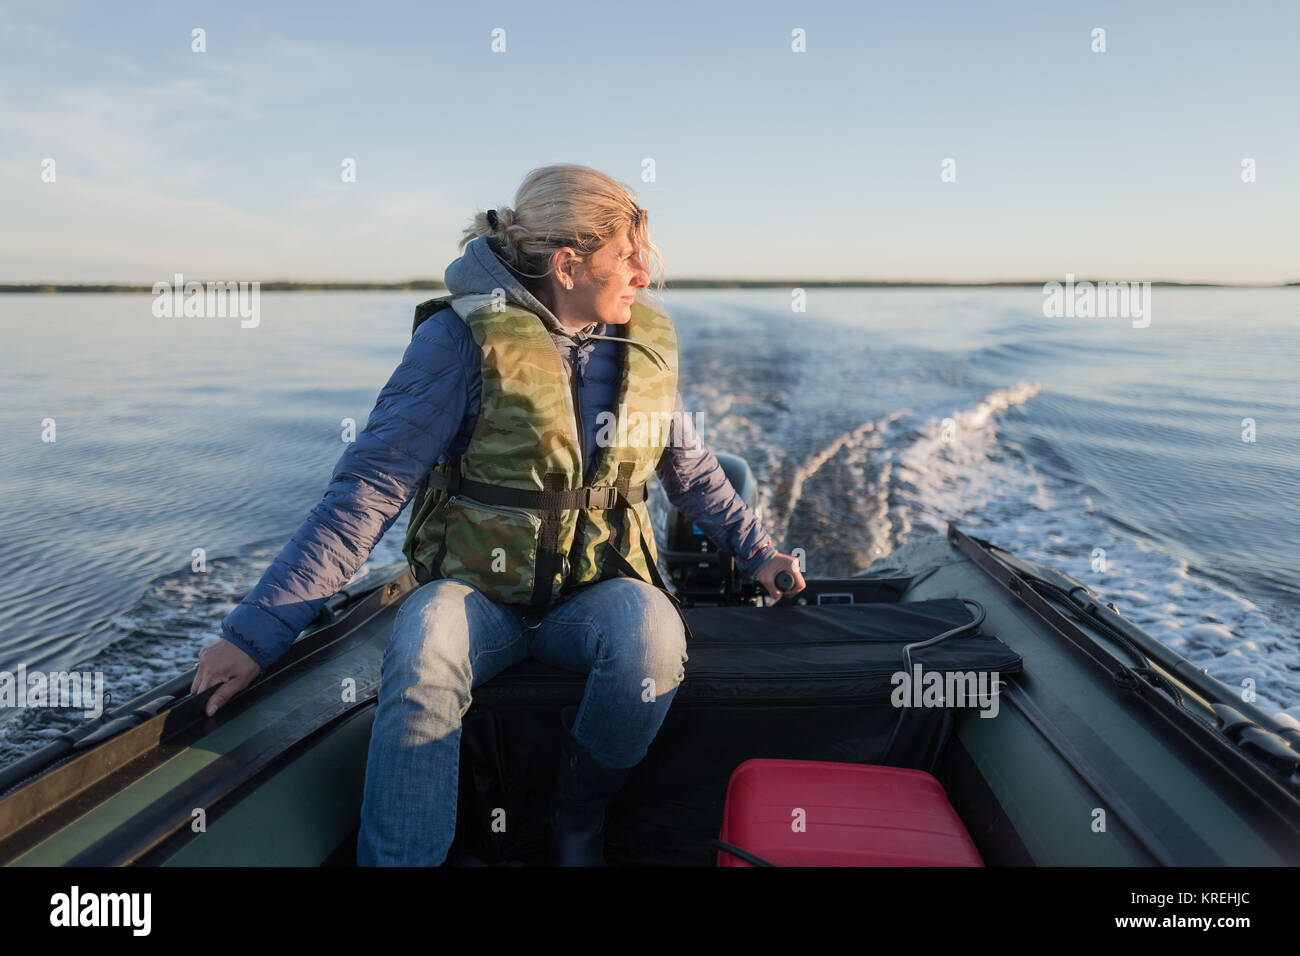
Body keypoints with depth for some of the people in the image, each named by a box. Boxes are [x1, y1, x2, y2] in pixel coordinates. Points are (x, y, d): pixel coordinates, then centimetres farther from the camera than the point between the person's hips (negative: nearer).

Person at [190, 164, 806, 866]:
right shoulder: (467, 338, -11)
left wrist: (756, 551, 19)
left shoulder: (647, 341, 4)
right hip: (476, 591, -3)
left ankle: (579, 819, -3)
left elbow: (690, 467, 21)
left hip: (593, 593, 4)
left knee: (650, 628, -31)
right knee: (423, 647, -36)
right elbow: (368, 490, -15)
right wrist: (257, 630, -20)